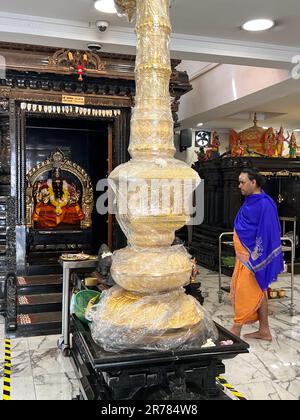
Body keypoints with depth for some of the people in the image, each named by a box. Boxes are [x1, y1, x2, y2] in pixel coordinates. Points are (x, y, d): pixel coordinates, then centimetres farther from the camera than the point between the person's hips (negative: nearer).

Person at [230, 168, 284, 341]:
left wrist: (255, 259, -22)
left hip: (253, 256, -9)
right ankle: (264, 330, 23)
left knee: (244, 292, -1)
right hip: (244, 255, 9)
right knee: (258, 292, 14)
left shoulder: (264, 204, -17)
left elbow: (266, 234, -20)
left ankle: (236, 330, 10)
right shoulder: (250, 202, 12)